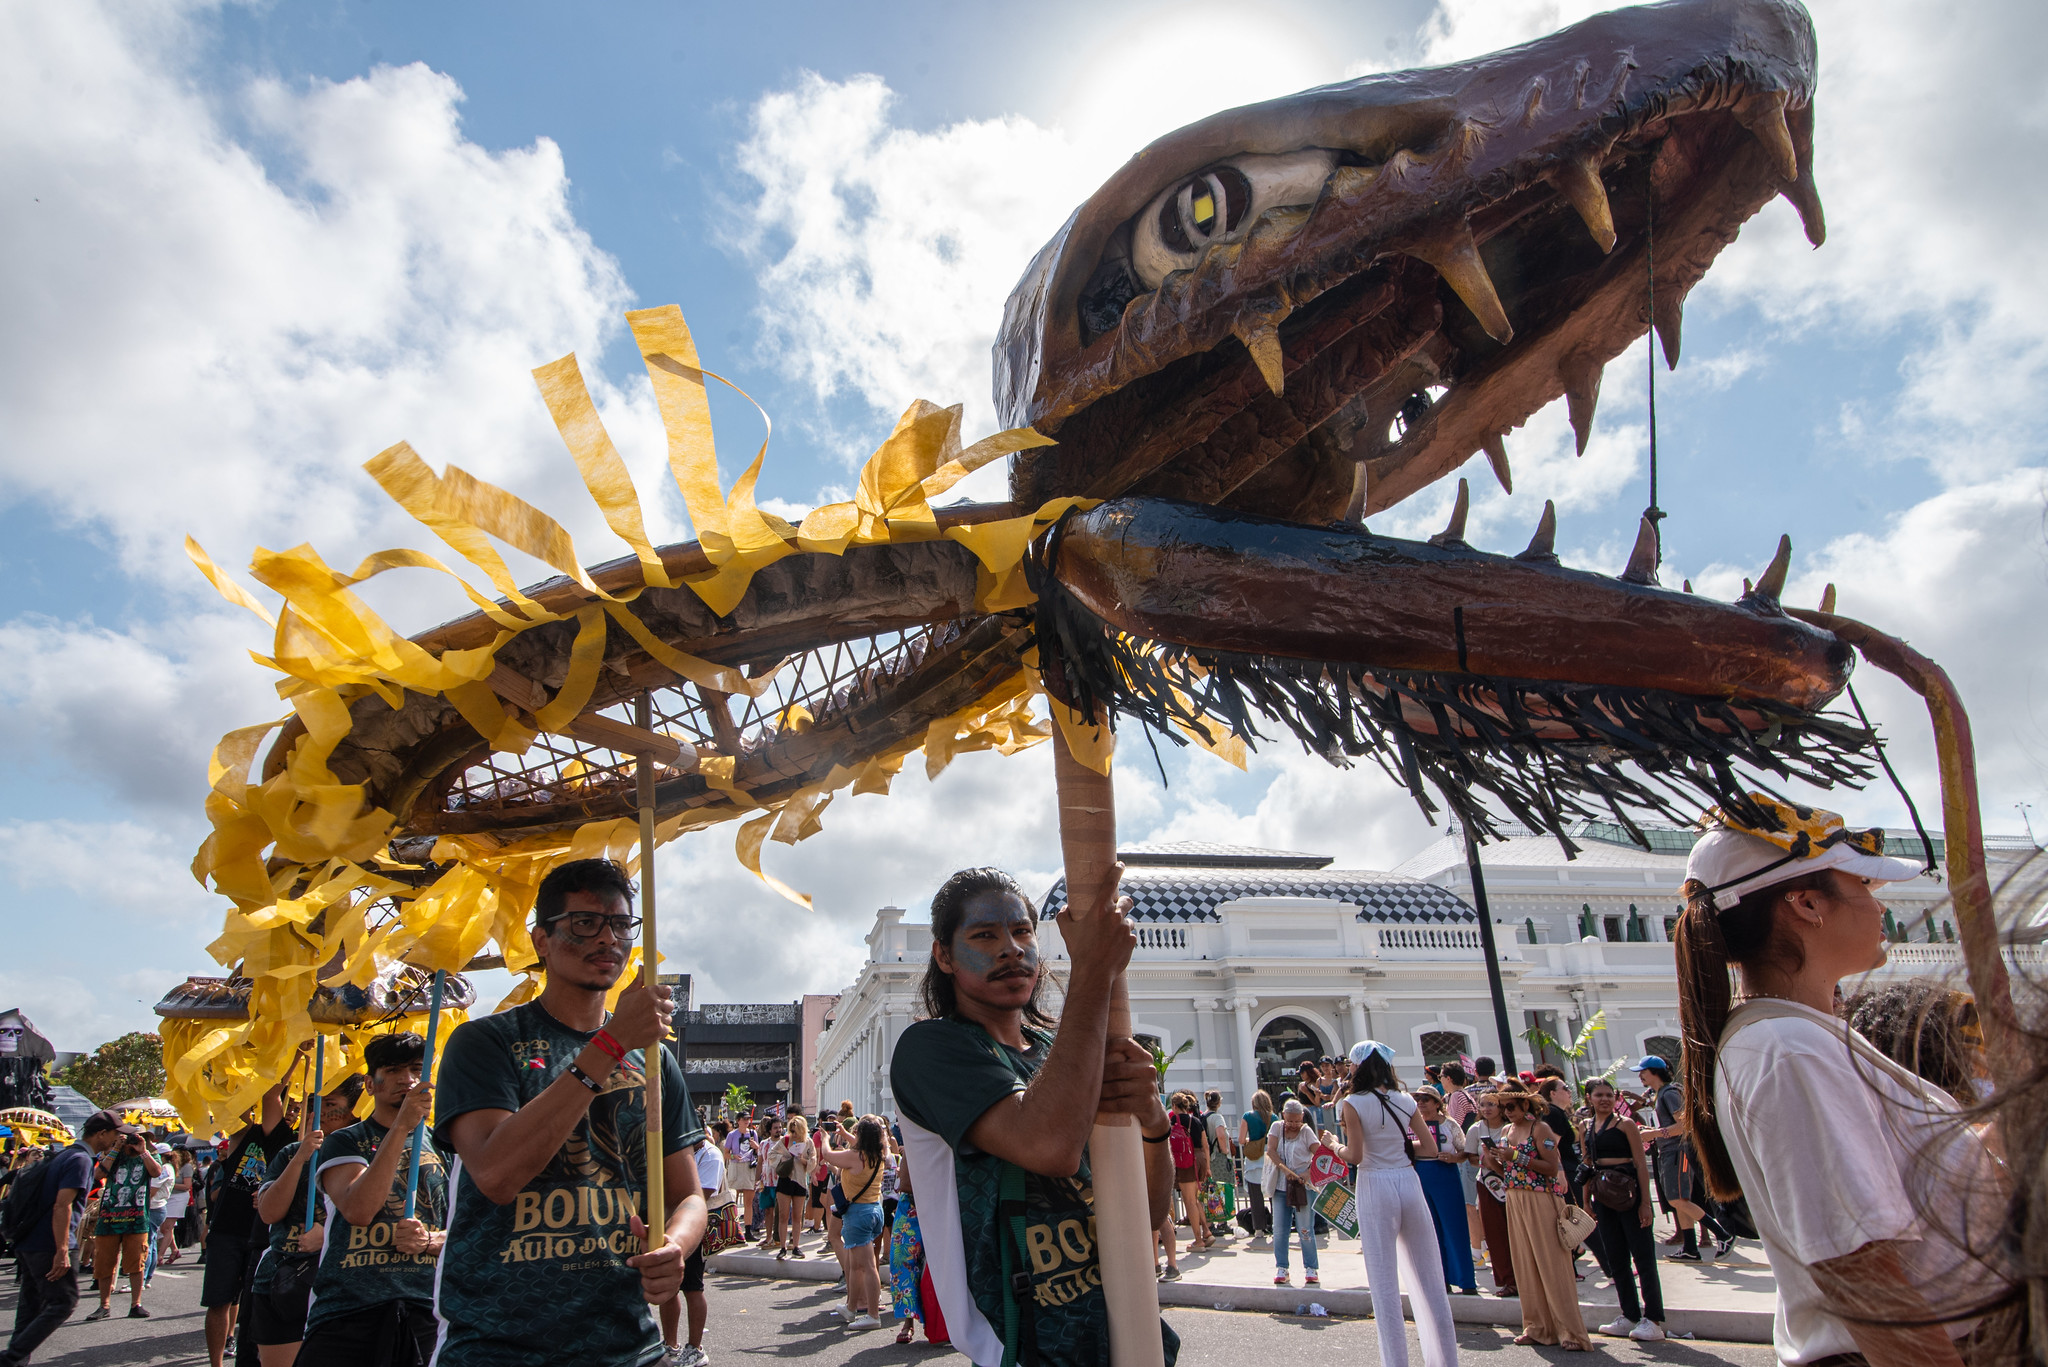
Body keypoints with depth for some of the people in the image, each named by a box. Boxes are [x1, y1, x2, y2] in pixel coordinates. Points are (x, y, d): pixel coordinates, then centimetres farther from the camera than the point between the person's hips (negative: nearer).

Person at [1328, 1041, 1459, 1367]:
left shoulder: (1354, 1103, -8)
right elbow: (1431, 1149, 6)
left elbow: (1355, 1155, -13)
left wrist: (1338, 1148, 7)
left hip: (1375, 1186, -4)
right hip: (1408, 1182, 4)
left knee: (1385, 1283, 3)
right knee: (1428, 1277, 12)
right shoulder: (1406, 1101, 6)